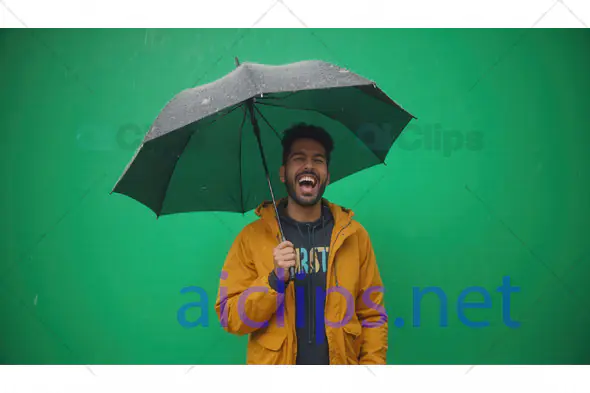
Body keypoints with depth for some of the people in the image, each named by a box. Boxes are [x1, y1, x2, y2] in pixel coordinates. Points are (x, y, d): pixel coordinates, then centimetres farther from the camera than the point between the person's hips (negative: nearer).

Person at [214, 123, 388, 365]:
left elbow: (372, 315, 3)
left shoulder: (353, 235, 1)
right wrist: (275, 280, -19)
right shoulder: (252, 236, -4)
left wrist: (372, 362, -7)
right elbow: (230, 319, -6)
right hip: (274, 381, -1)